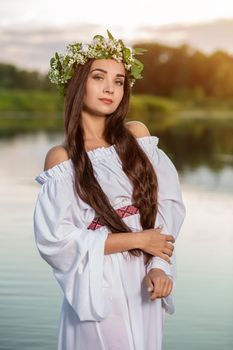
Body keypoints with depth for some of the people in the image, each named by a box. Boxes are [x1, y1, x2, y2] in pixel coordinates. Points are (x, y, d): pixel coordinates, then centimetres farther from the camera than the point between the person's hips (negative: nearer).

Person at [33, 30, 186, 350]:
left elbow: (168, 202, 0)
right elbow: (54, 238, -14)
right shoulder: (61, 158, -7)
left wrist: (159, 265, -14)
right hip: (100, 285, -3)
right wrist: (136, 240, -14)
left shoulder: (137, 134, 3)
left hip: (145, 280, 4)